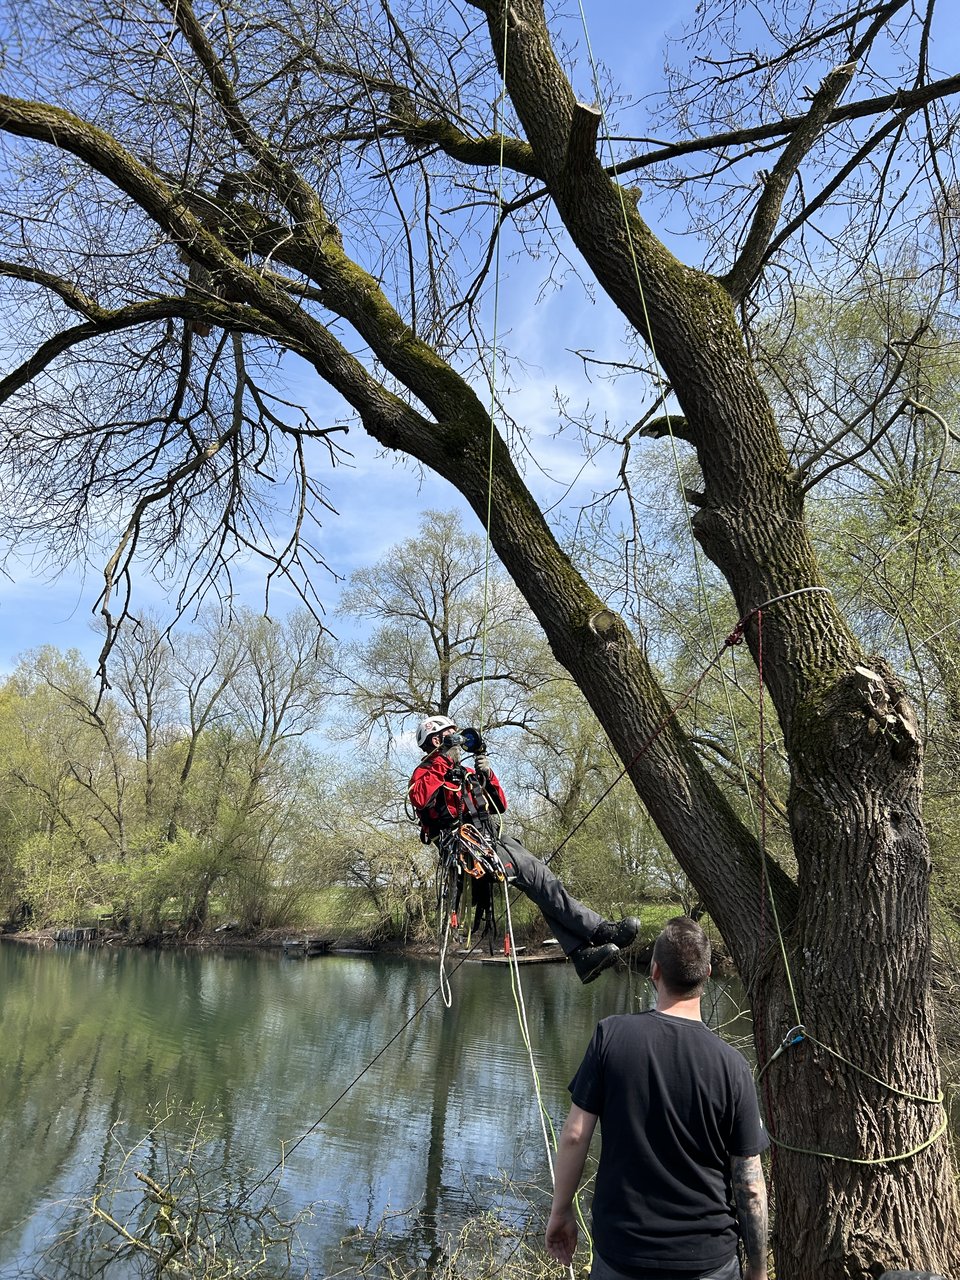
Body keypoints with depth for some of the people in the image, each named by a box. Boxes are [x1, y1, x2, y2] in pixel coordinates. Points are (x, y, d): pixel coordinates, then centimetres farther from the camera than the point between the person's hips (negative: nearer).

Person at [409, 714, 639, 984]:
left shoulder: (466, 773, 31)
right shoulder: (425, 772, 7)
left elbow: (500, 805, 26)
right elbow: (421, 799, -18)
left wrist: (486, 776, 9)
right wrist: (442, 760, -10)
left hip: (493, 839, 8)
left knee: (542, 883, -13)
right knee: (537, 874, -22)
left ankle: (582, 954, -23)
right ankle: (600, 930, -26)